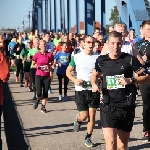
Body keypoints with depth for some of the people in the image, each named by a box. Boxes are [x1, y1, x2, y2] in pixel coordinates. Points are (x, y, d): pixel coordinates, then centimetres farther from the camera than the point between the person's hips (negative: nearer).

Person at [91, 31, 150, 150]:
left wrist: (131, 80, -17)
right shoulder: (101, 60, 3)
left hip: (127, 106, 0)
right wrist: (94, 84, 2)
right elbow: (95, 74, 23)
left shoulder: (130, 59, -4)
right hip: (108, 106, 0)